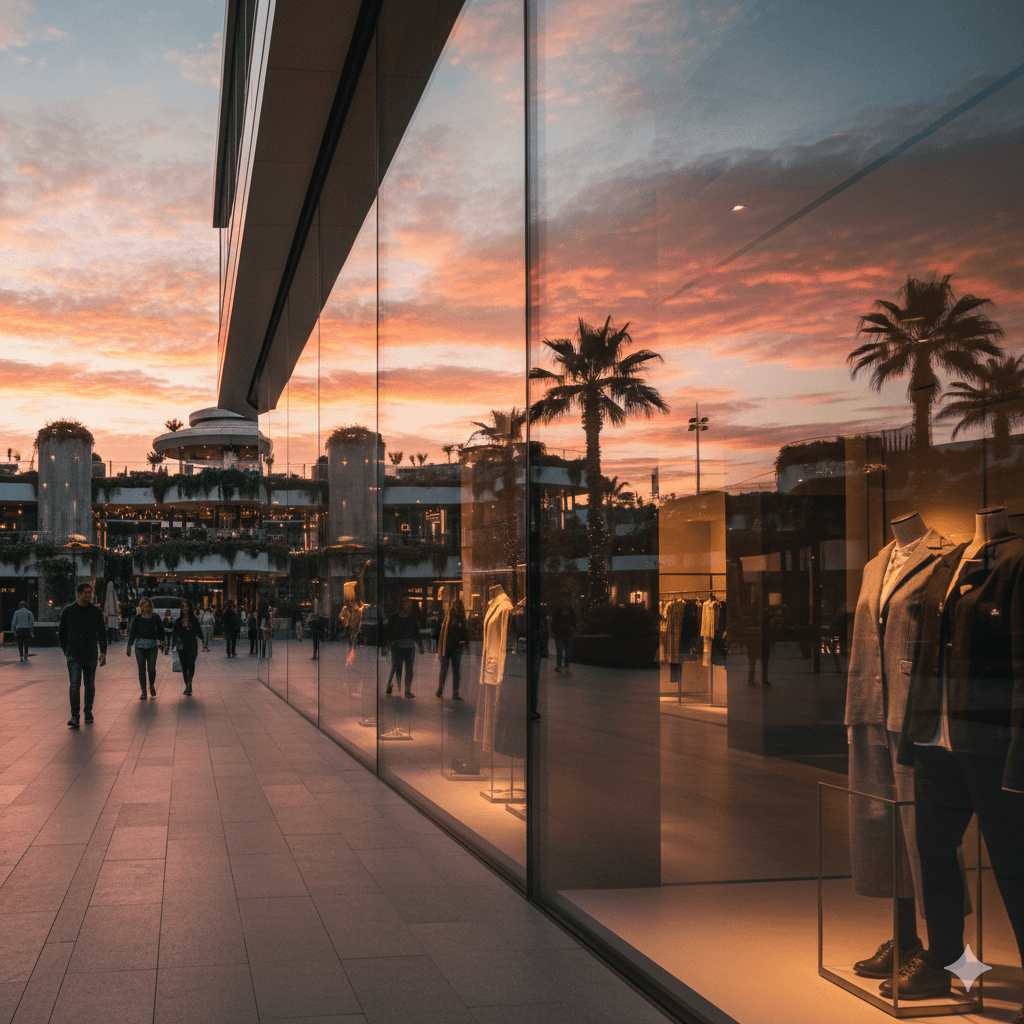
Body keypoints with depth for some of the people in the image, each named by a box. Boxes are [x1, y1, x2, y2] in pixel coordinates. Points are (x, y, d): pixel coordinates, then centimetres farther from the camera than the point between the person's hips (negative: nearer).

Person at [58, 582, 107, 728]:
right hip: (73, 655, -1)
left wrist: (103, 652, -9)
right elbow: (61, 633, 12)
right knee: (75, 684, -12)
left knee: (90, 684, 9)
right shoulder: (68, 611, 3)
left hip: (91, 655, 1)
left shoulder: (96, 612, 3)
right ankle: (74, 716, -15)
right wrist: (66, 651, 10)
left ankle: (88, 712, 23)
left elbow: (102, 633, 1)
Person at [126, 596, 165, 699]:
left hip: (152, 645, -1)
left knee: (151, 668, -8)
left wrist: (162, 643, 2)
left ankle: (152, 686, 20)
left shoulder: (155, 618, 7)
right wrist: (129, 646, 7)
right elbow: (133, 632, 9)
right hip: (140, 646, 1)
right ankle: (143, 692, 6)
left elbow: (160, 632, 10)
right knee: (141, 670, 0)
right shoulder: (137, 618, 7)